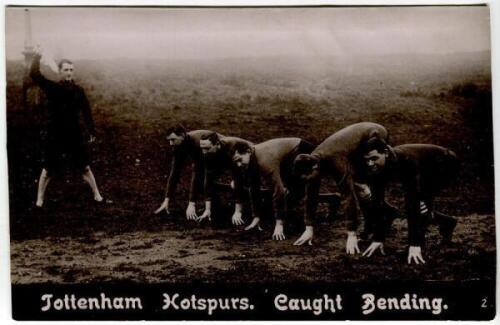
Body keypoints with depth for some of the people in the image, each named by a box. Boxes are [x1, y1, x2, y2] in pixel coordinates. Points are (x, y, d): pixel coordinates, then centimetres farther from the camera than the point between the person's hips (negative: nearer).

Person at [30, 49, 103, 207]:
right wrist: (37, 57, -19)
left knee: (85, 167, 9)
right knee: (48, 169, 7)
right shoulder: (52, 88, -7)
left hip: (74, 134, 2)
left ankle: (96, 194, 21)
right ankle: (40, 198, 21)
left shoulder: (78, 90, -1)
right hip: (53, 136, -1)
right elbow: (34, 75, -20)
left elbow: (86, 111, 2)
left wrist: (92, 131, 1)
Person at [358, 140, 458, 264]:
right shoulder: (376, 169, -21)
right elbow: (377, 204, -15)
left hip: (446, 165, -7)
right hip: (427, 170, 7)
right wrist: (378, 239, -16)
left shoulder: (406, 161, -41)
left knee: (419, 200, -27)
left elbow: (412, 201, -44)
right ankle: (446, 223, 30)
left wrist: (414, 244, -46)